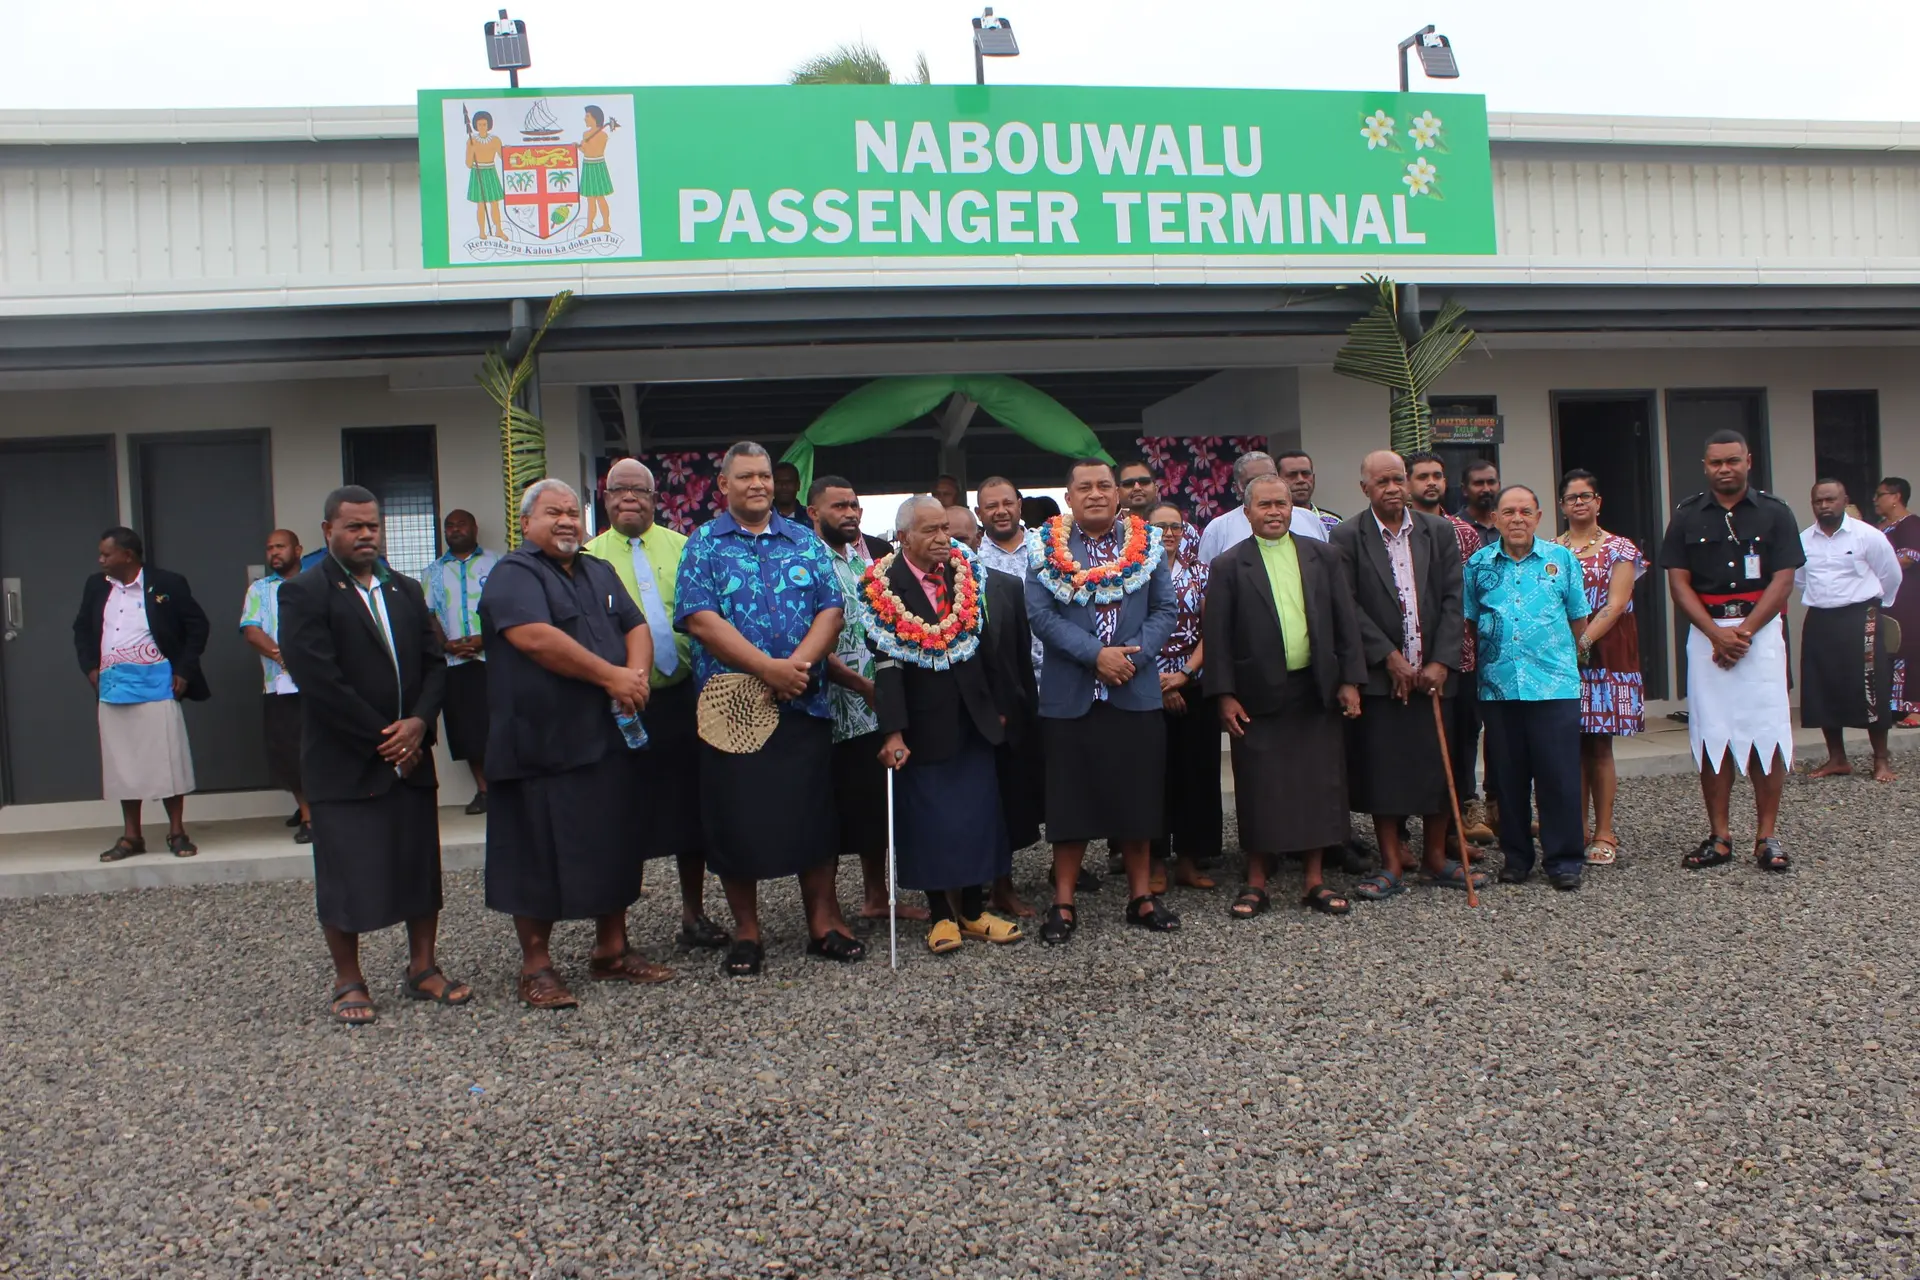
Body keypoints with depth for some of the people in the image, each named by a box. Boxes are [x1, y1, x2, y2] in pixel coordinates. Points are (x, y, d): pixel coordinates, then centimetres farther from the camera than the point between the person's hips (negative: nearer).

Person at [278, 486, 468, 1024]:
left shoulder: (406, 590, 14)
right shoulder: (304, 593, -6)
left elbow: (434, 662, 10)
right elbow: (319, 678, -14)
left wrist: (418, 723, -8)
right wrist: (380, 738, -14)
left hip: (410, 756, 6)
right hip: (344, 764, -5)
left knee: (422, 866, 10)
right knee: (346, 876, 2)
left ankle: (423, 969, 22)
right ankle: (348, 983, 15)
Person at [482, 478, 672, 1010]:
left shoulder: (599, 572, 17)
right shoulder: (513, 574, -8)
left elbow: (636, 627, 11)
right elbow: (535, 637, -22)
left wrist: (636, 674, -11)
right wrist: (612, 676, -17)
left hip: (609, 738, 7)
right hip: (541, 743, -7)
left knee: (614, 847, 12)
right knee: (540, 856, 0)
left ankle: (612, 951, 25)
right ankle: (536, 966, 12)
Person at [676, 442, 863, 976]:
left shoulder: (805, 541, 11)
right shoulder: (704, 545, 3)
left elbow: (832, 609, 2)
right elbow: (701, 619, -10)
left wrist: (798, 663, -15)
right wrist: (767, 667, -19)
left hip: (804, 705, 2)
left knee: (813, 813, 6)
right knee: (736, 819, 4)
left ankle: (823, 923, 18)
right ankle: (746, 932, 17)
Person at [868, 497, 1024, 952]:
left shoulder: (966, 573, 2)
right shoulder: (882, 587, -11)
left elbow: (984, 643, 8)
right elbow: (886, 662, -16)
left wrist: (998, 705, 8)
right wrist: (892, 732, -20)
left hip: (973, 719, 4)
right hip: (923, 724, -4)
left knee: (978, 816, 9)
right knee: (929, 821, 5)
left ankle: (974, 911, 21)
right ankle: (942, 915, 18)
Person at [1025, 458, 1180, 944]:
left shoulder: (1146, 544, 8)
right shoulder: (1046, 547, 2)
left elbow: (1165, 610, 4)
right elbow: (1040, 614, -6)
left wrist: (1133, 655, -12)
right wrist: (1095, 655, -16)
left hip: (1136, 693, 2)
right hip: (1069, 696, -2)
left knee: (1138, 796, 8)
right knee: (1070, 799, 3)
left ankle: (1141, 896, 21)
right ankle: (1064, 903, 13)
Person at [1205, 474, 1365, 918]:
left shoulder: (1322, 556, 9)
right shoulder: (1229, 566, 1)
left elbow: (1345, 620, 9)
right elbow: (1217, 635, -2)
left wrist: (1350, 680, 2)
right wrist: (1224, 695, -7)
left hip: (1317, 693, 3)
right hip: (1258, 696, -2)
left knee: (1319, 788, 6)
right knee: (1259, 792, 2)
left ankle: (1314, 881, 17)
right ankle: (1256, 883, 13)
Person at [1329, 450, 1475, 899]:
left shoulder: (1439, 532, 7)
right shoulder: (1347, 537, -2)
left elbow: (1453, 599, 3)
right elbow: (1348, 605, -7)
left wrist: (1441, 662, -6)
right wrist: (1389, 657, -11)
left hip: (1433, 671, 3)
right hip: (1379, 675, -3)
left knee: (1436, 764, 8)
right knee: (1382, 768, 1)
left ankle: (1436, 856, 22)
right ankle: (1392, 864, 12)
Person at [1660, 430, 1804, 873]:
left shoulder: (1774, 513, 3)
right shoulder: (1687, 516, 6)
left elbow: (1782, 579, -3)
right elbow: (1678, 582, 1)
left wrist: (1744, 631, -13)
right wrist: (1716, 633, -11)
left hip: (1761, 630, -1)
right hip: (1706, 633, 1)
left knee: (1767, 736, -2)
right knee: (1711, 737, 3)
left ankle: (1766, 837, 5)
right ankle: (1720, 837, 10)